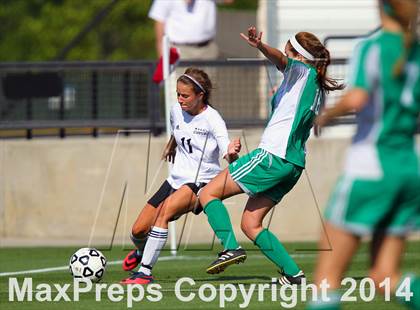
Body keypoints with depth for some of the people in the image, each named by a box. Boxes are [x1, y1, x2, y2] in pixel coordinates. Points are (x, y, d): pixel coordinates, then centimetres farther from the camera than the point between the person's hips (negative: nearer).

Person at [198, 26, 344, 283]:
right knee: (250, 225, 12)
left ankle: (231, 248, -19)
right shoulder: (317, 87, 19)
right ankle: (293, 273, 4)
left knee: (209, 194, -3)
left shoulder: (304, 72, -6)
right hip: (293, 165, 10)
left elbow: (281, 59, -29)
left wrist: (261, 46, -47)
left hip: (272, 156, -10)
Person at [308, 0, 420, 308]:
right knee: (384, 277, 10)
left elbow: (355, 99, -24)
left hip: (370, 169, -6)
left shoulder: (372, 47, -8)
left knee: (328, 274, 1)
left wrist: (325, 115, -5)